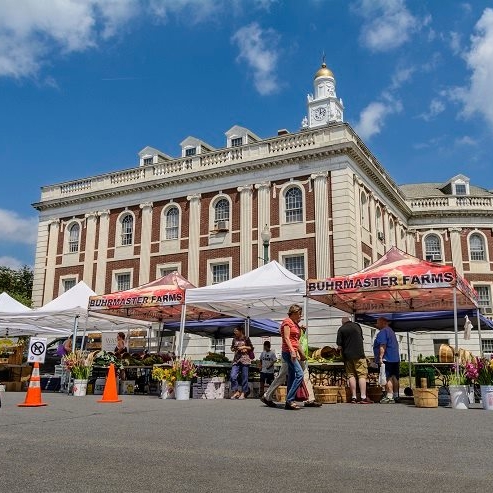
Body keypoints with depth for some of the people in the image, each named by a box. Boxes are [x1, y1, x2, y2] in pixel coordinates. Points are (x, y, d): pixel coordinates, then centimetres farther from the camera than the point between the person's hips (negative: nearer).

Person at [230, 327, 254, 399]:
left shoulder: (246, 338, 1)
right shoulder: (234, 339, 12)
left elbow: (251, 348, 5)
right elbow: (232, 348, 20)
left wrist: (244, 347, -9)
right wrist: (234, 349, -3)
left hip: (245, 359, -3)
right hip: (236, 359, 4)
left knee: (244, 377, 0)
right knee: (233, 376, -9)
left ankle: (243, 393, 11)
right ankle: (236, 392, 3)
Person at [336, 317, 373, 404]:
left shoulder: (341, 329, 2)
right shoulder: (357, 326, 10)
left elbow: (339, 346, -3)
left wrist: (342, 350, 17)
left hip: (347, 355, 0)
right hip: (359, 354, 0)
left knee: (351, 376, 6)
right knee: (362, 375, -1)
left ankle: (353, 397, 3)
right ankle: (363, 397, -8)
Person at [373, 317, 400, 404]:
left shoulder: (383, 332, -10)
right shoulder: (391, 331, 21)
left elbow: (382, 346, -20)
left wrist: (380, 357, -22)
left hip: (387, 359, -10)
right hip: (395, 358, 10)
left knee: (388, 378, -10)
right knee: (394, 377, 13)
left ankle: (389, 397, -12)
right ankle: (395, 396, 19)